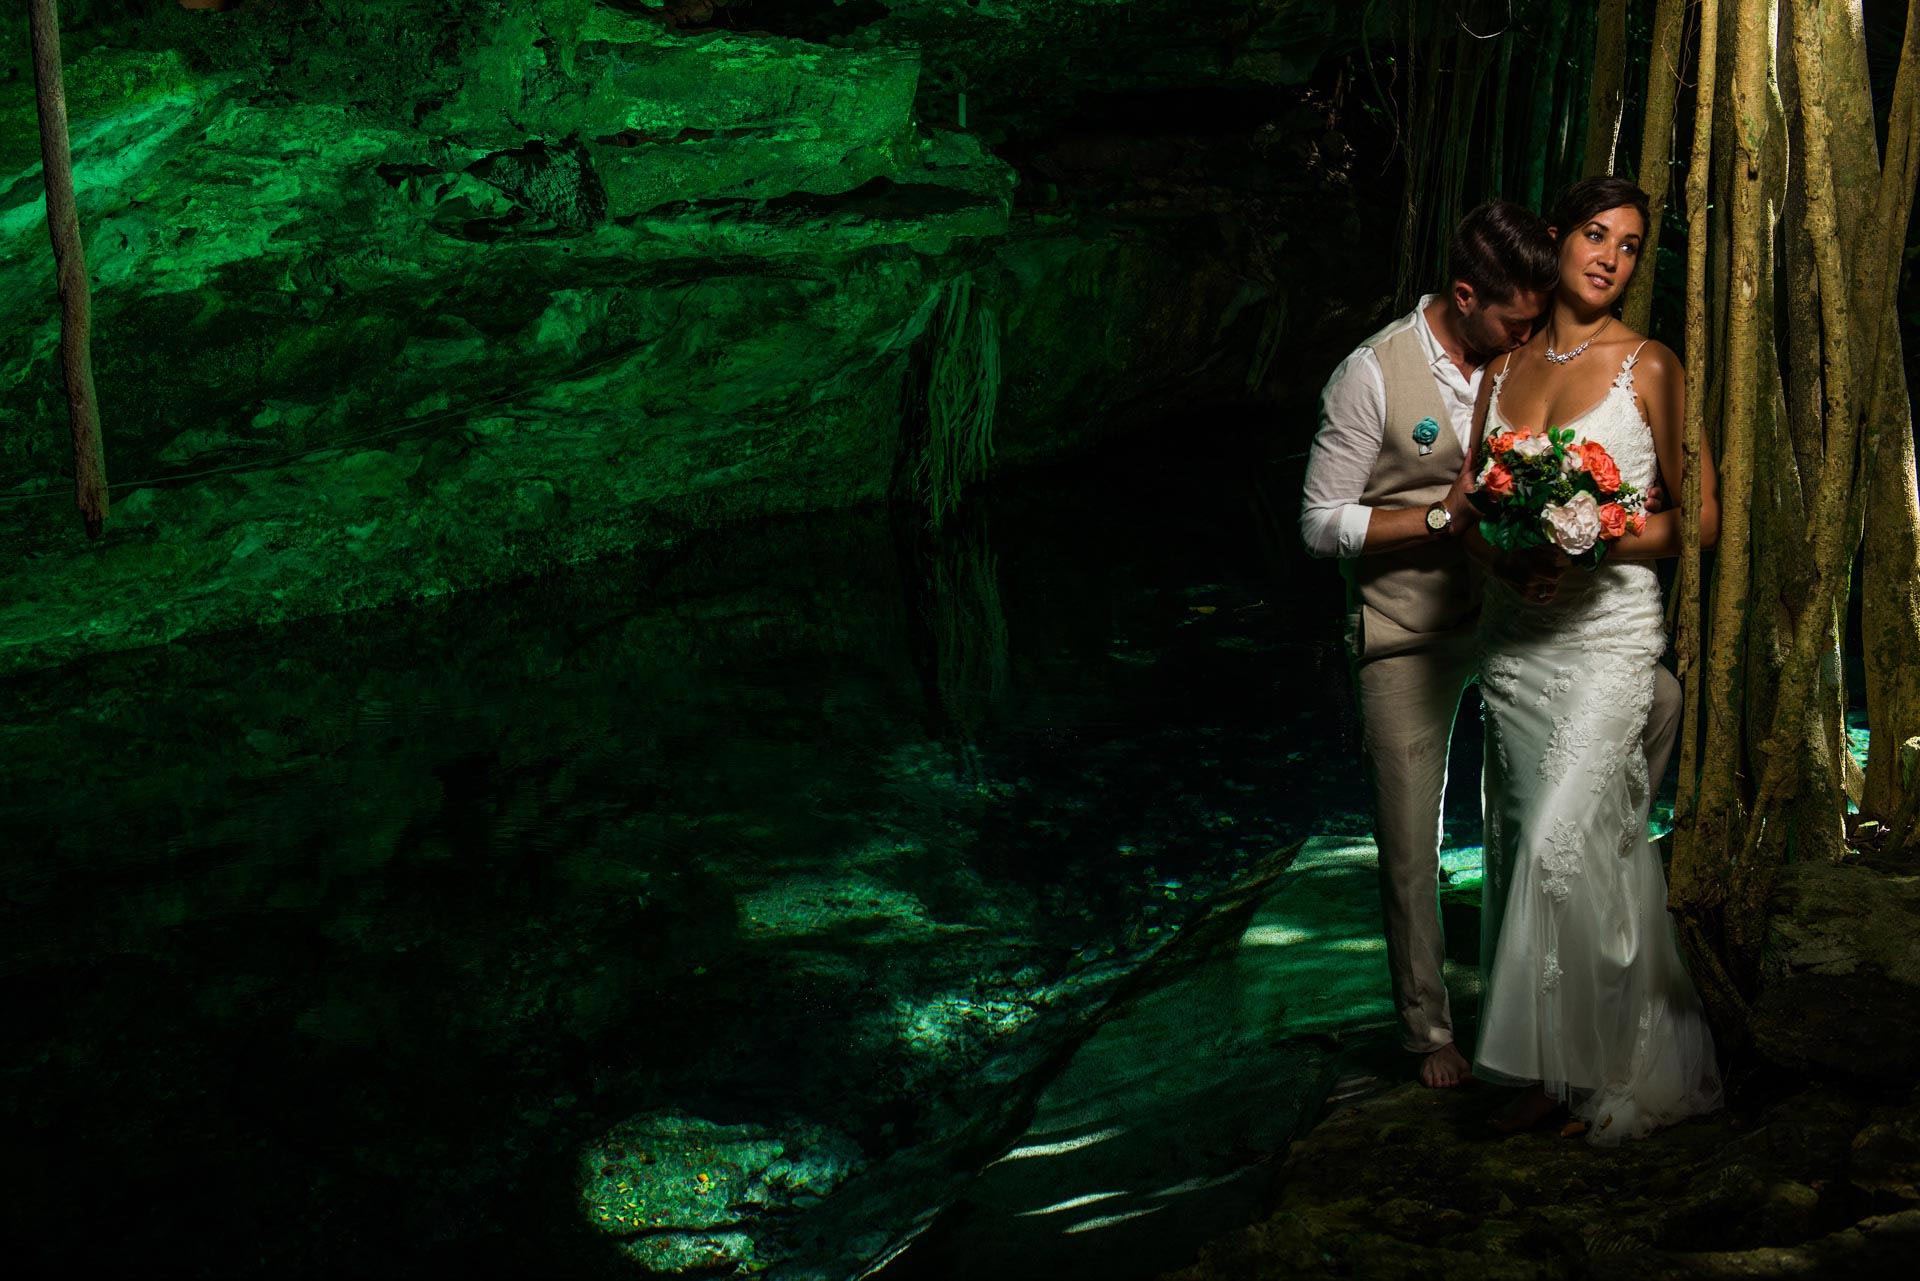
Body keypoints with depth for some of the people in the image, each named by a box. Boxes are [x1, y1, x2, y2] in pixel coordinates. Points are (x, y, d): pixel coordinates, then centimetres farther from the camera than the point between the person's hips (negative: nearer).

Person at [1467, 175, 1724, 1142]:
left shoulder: (1648, 367, -1)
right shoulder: (1506, 364, 12)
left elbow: (1699, 518, -1)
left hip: (1607, 633, -5)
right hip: (1512, 635, 5)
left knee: (1562, 841, -14)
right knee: (1526, 844, 6)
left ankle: (1583, 1064, 1)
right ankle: (1555, 1072, 15)